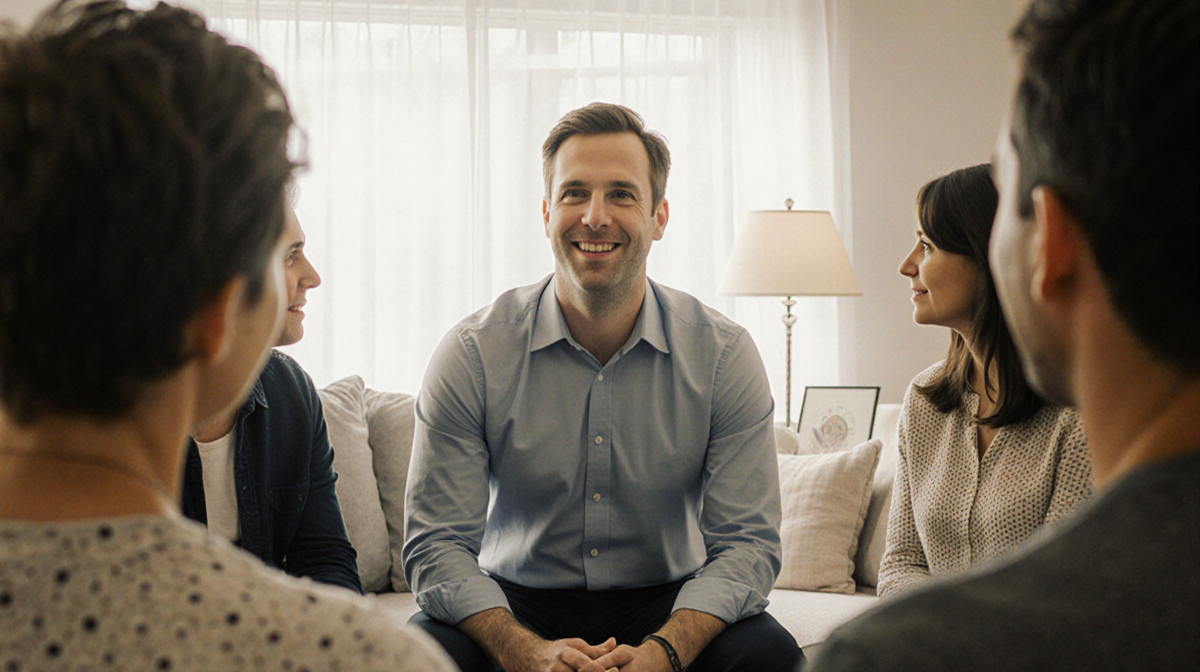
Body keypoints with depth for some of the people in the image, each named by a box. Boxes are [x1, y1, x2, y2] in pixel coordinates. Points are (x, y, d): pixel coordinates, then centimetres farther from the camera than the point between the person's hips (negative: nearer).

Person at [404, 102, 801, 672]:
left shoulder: (724, 354, -6)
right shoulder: (472, 354, -8)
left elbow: (746, 541, -9)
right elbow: (438, 544, -11)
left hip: (667, 604, 1)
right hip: (516, 599, -1)